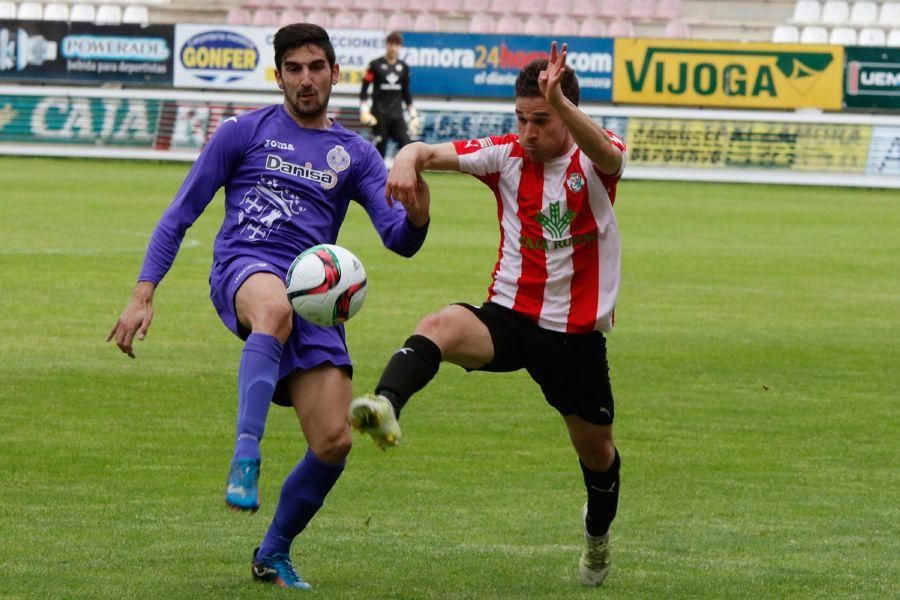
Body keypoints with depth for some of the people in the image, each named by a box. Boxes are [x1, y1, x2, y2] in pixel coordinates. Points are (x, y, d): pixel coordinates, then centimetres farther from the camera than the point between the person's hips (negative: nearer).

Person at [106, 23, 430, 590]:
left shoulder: (355, 154, 17)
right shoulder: (244, 132, 10)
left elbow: (400, 240, 8)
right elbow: (180, 214, 10)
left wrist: (418, 210, -17)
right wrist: (143, 296, 0)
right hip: (245, 268, -4)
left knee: (334, 442, -7)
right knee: (275, 308, -43)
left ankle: (274, 553, 17)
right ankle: (245, 458, -52)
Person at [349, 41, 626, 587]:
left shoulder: (596, 161, -9)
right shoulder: (506, 155, -2)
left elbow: (606, 154, -35)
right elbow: (433, 153, -11)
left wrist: (558, 100, -54)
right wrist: (408, 159, -38)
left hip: (578, 332, -1)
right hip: (510, 315, 1)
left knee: (596, 449, 15)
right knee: (440, 326, -33)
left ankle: (598, 537, 46)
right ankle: (386, 408, -58)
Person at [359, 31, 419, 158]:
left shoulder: (403, 67, 9)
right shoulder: (376, 65, -3)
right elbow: (364, 89, -2)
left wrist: (413, 115, 14)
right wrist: (364, 111, -11)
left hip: (397, 114, 4)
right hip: (379, 114, -4)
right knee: (379, 148, -2)